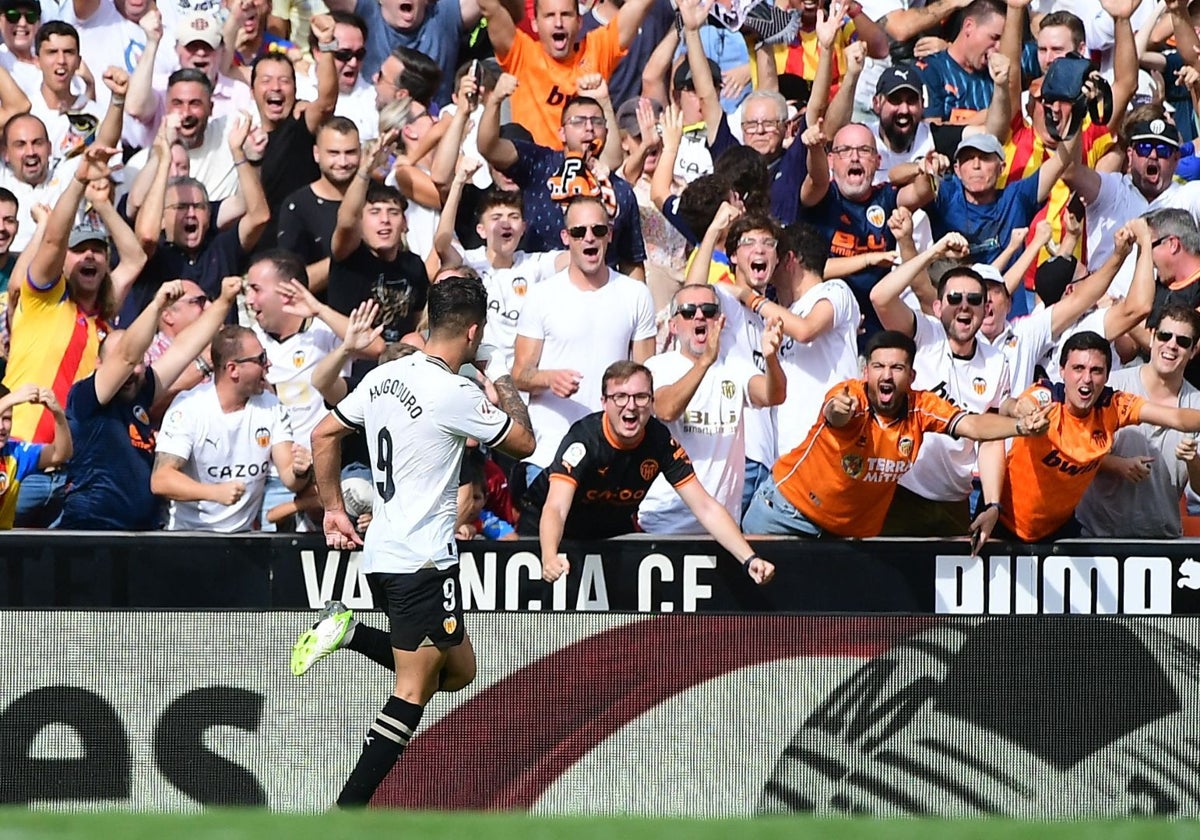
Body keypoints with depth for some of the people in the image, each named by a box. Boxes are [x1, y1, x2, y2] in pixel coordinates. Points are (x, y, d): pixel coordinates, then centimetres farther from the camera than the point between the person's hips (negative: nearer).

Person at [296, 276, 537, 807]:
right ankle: (348, 813, -11)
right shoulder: (455, 394, -16)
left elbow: (323, 436, 18)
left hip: (380, 555, 9)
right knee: (413, 693, -6)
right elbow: (522, 443, -3)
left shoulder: (383, 378, 7)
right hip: (423, 563, -9)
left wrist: (334, 510, 24)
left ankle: (352, 634, 6)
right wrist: (509, 393, 16)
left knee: (458, 670, 19)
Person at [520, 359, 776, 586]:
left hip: (613, 527, 4)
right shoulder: (584, 438, -33)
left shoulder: (660, 440, -20)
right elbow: (555, 508, -45)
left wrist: (749, 559, -31)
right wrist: (549, 558, -66)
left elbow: (705, 507, -18)